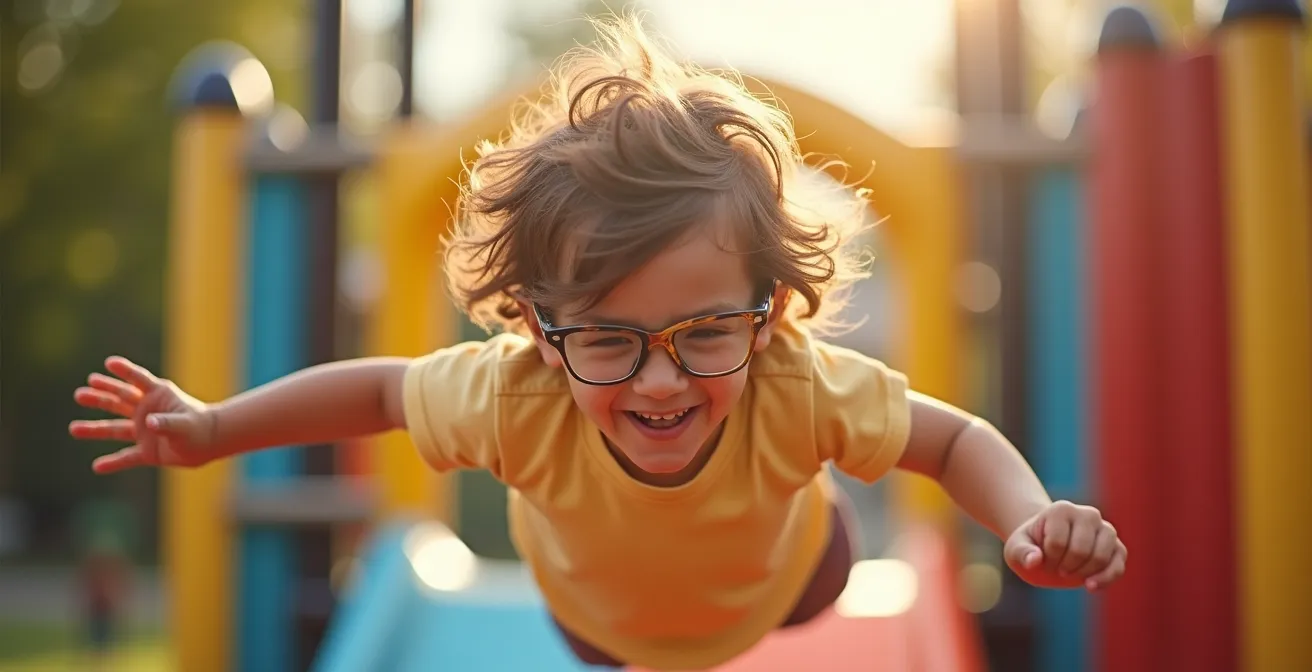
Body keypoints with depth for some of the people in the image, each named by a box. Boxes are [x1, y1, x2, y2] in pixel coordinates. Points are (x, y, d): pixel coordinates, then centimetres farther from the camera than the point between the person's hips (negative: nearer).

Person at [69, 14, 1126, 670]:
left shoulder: (798, 389, -47)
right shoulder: (515, 398, -47)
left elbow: (959, 440, -32)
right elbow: (380, 388, -26)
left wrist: (1033, 524, -51)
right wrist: (213, 429, -28)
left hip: (771, 574, 0)